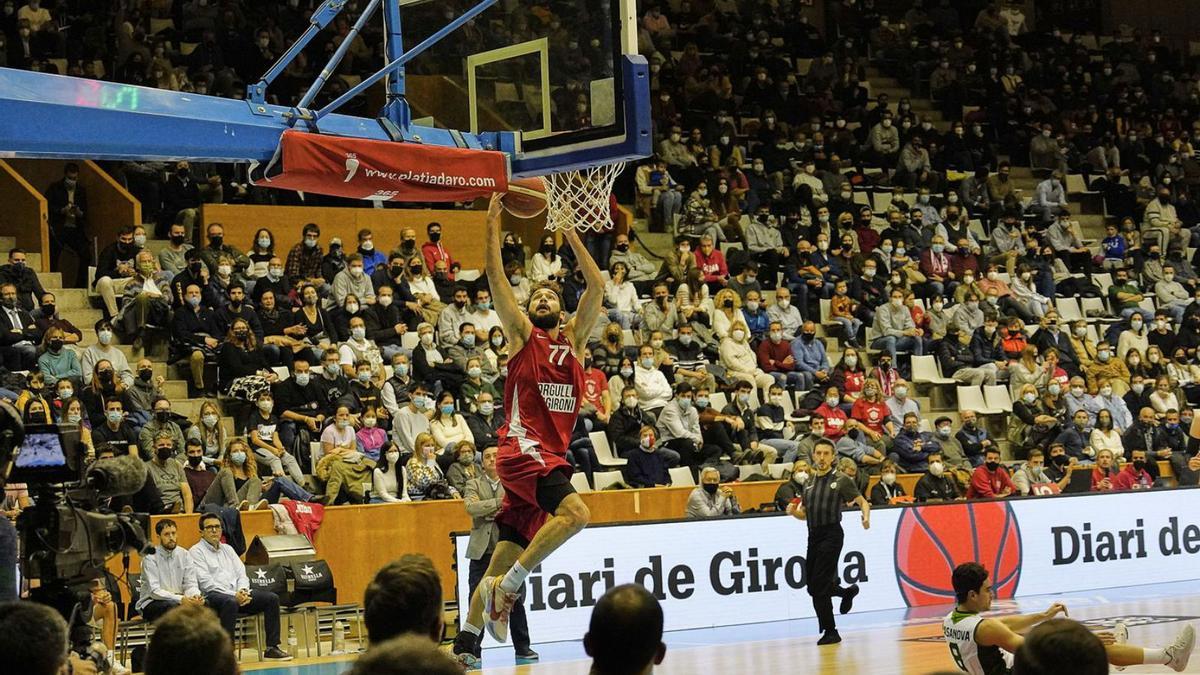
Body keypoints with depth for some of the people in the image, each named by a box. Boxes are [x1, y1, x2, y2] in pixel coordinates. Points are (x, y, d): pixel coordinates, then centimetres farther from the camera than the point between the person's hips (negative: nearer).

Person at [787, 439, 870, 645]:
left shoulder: (842, 480, 0)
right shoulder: (809, 484, 17)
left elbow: (862, 501, 4)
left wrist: (866, 518, -17)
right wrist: (793, 511, 1)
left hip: (831, 534, -7)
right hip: (813, 536, 7)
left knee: (819, 585, -13)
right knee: (813, 587, 11)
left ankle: (830, 631, -3)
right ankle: (848, 592, 39)